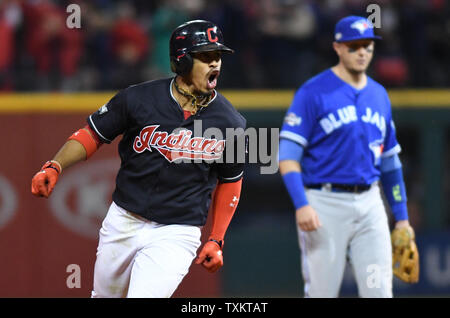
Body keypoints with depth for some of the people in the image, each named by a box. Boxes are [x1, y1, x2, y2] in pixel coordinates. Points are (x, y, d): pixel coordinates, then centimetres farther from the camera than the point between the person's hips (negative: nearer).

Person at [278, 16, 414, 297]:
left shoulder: (379, 95, 14)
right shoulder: (313, 92, -4)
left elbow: (390, 160, 21)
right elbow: (288, 155, -10)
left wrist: (401, 216, 16)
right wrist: (301, 204, -22)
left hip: (369, 205, 5)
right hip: (325, 205, -5)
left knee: (380, 291, -2)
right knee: (321, 293, -2)